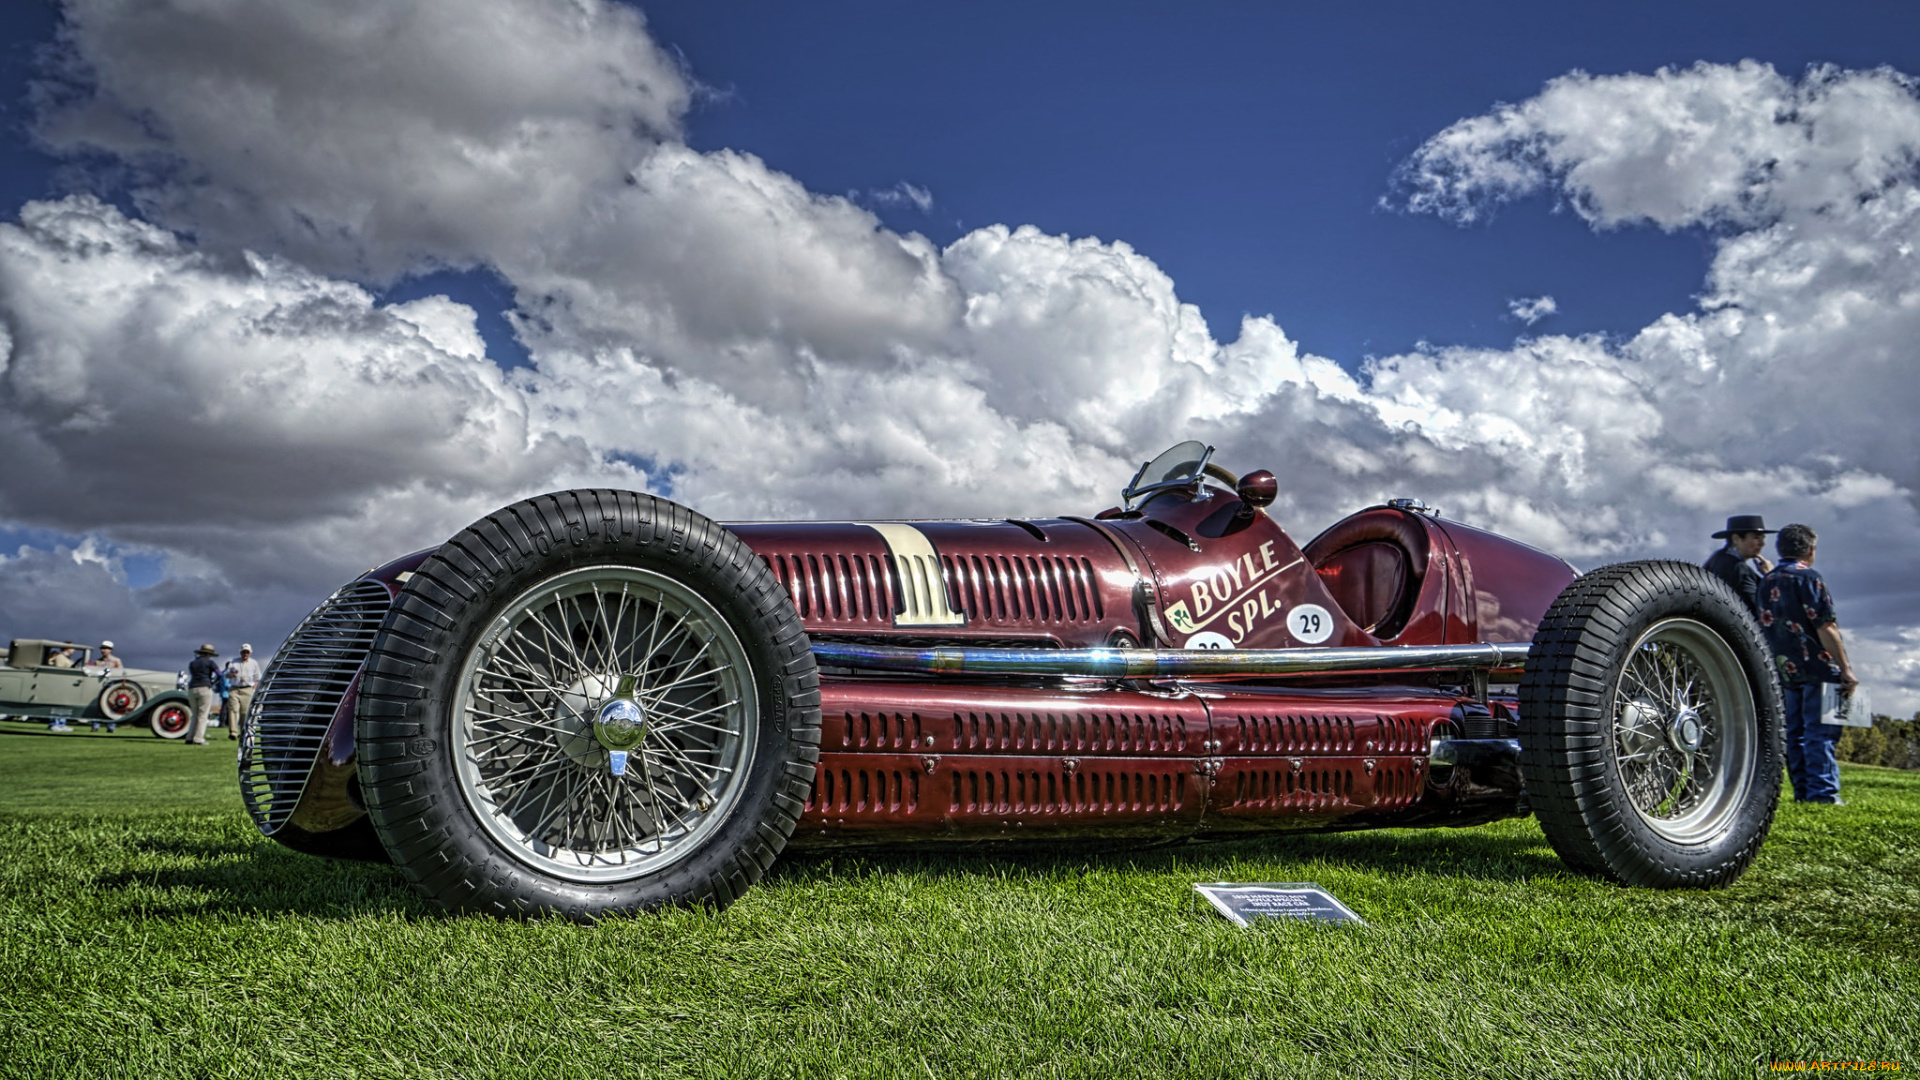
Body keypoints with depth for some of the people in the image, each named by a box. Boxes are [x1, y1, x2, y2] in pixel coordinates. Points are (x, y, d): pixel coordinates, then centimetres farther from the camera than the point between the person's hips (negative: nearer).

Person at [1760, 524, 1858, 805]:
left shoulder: (1767, 582, 12)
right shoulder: (1809, 577, -9)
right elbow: (1825, 627, -14)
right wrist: (1845, 668, -12)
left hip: (1784, 669, 7)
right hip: (1816, 666, -7)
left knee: (1794, 732, 9)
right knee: (1820, 731, -6)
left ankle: (1803, 791, 11)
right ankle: (1823, 792, -8)